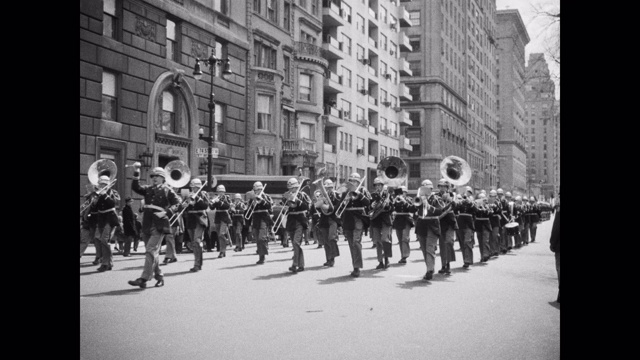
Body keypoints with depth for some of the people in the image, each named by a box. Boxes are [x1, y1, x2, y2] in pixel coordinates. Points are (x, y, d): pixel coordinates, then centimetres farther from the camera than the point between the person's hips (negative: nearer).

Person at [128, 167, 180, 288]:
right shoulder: (148, 189, 14)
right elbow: (135, 187, 0)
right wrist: (136, 173, -9)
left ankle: (144, 279, -16)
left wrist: (166, 213, -17)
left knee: (151, 251, -13)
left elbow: (177, 203, -3)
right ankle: (159, 277, 25)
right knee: (154, 252, 13)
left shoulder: (167, 190, 0)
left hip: (159, 226, -6)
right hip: (147, 225, 6)